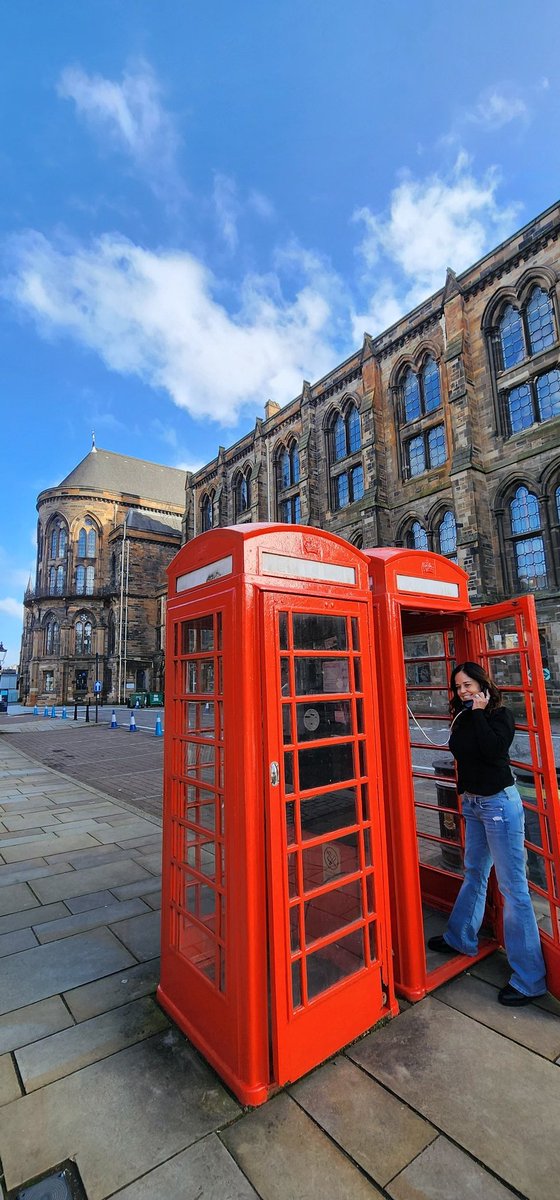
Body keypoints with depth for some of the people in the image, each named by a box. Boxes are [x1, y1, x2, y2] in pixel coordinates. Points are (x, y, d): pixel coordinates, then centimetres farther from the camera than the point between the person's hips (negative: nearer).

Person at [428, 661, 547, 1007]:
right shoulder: (464, 718, 8)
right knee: (474, 873, 23)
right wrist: (467, 715, -1)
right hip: (473, 803, 8)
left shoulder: (501, 715, -11)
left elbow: (493, 749, -26)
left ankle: (529, 978, 11)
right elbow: (456, 748, 1)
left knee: (513, 887, -1)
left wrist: (479, 713, -20)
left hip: (499, 803, -8)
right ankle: (461, 938, 40)